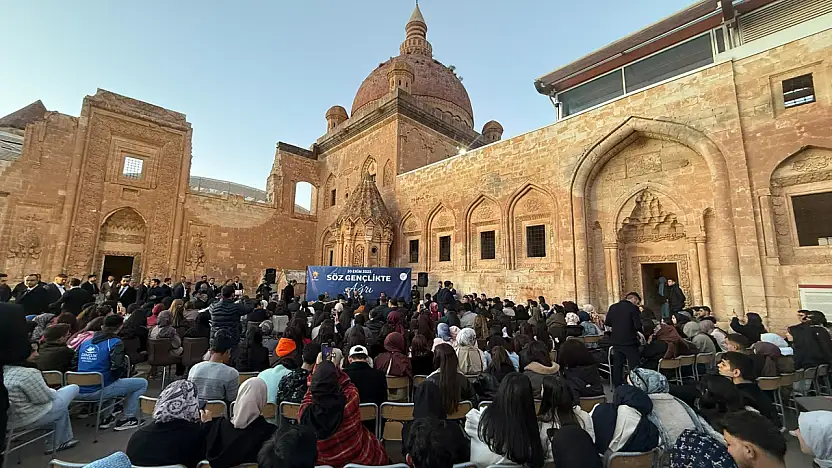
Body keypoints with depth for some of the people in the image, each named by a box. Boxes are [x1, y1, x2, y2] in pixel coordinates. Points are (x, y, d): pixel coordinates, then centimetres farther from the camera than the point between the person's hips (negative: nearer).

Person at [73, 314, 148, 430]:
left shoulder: (85, 342, 9)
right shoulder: (114, 342, -12)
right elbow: (117, 368, -22)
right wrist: (126, 372, 0)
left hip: (79, 392, 8)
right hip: (98, 391, -8)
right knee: (142, 383, 4)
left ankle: (106, 418, 33)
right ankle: (126, 419, 6)